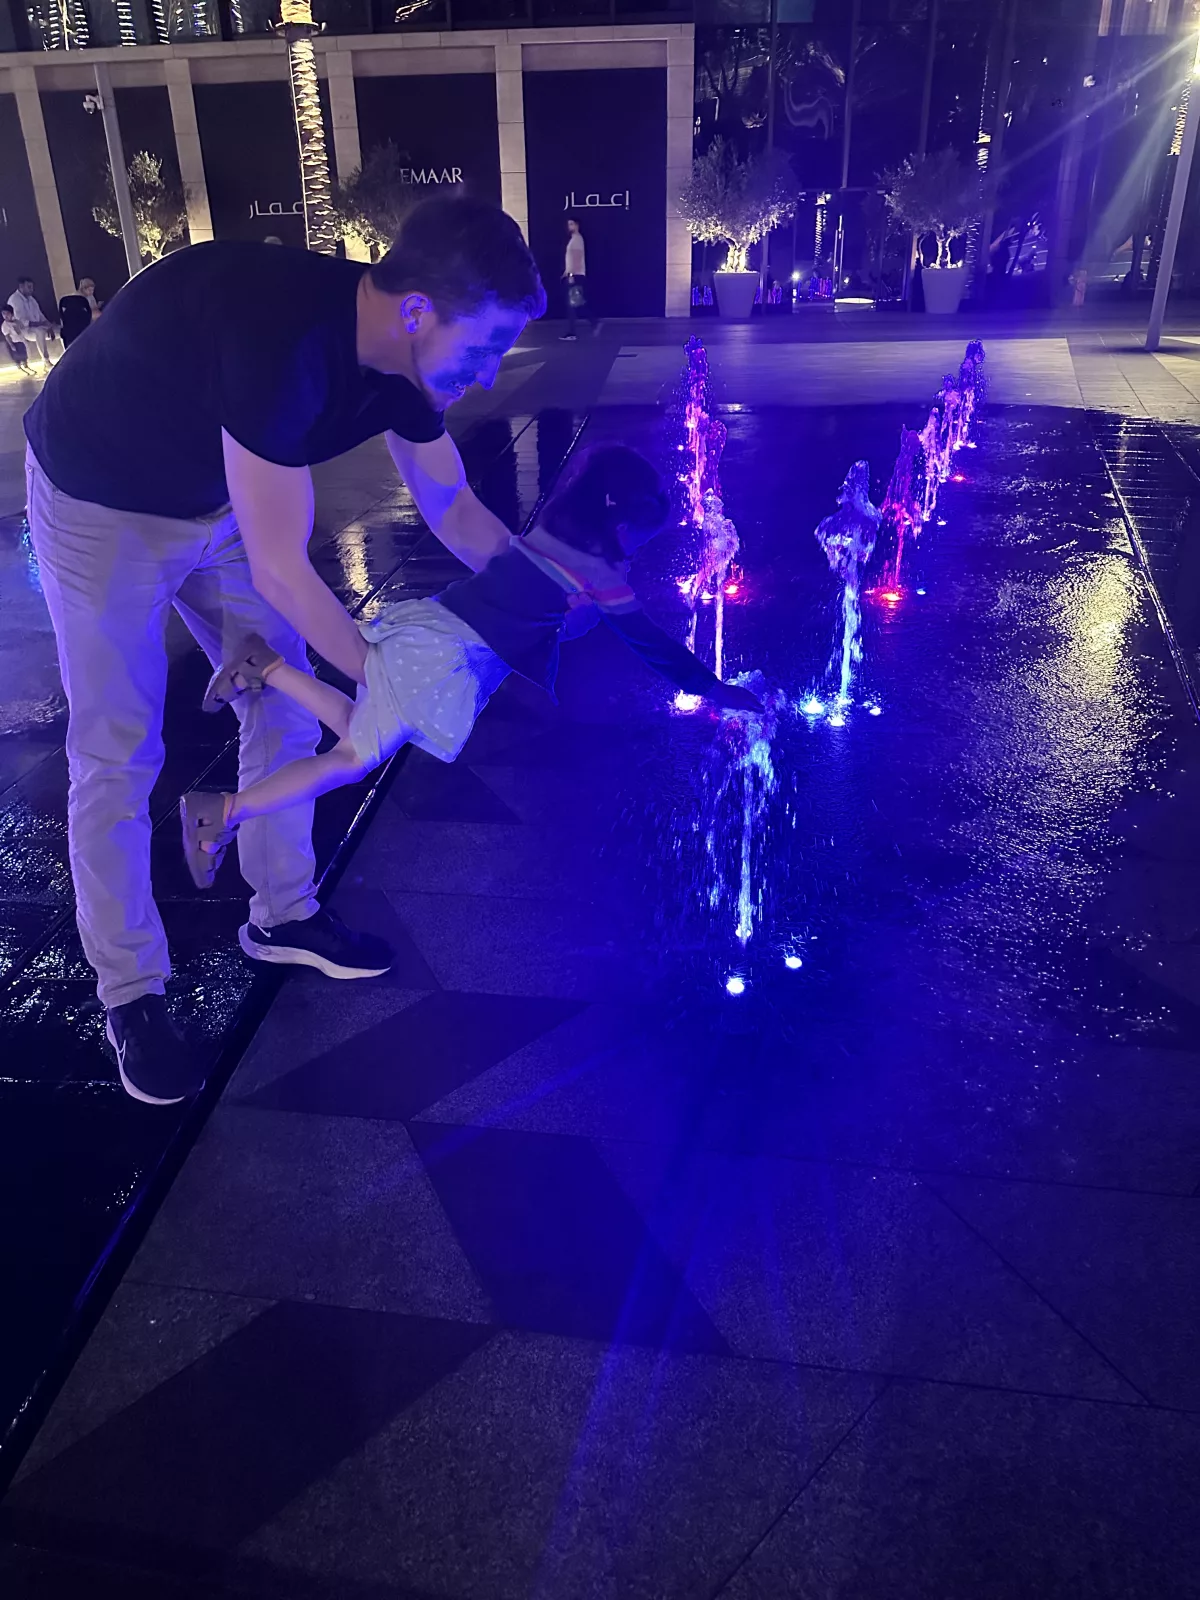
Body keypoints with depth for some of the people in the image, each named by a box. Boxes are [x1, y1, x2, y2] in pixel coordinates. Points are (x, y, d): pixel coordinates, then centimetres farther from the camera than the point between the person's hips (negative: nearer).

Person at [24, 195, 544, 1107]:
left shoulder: (406, 358, -14)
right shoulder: (285, 341, -39)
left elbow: (453, 508, 2)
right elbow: (280, 571, -32)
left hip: (214, 500, 7)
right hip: (101, 507, -7)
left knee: (285, 706, 9)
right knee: (118, 753, -3)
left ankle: (283, 916, 27)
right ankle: (130, 994, 13)